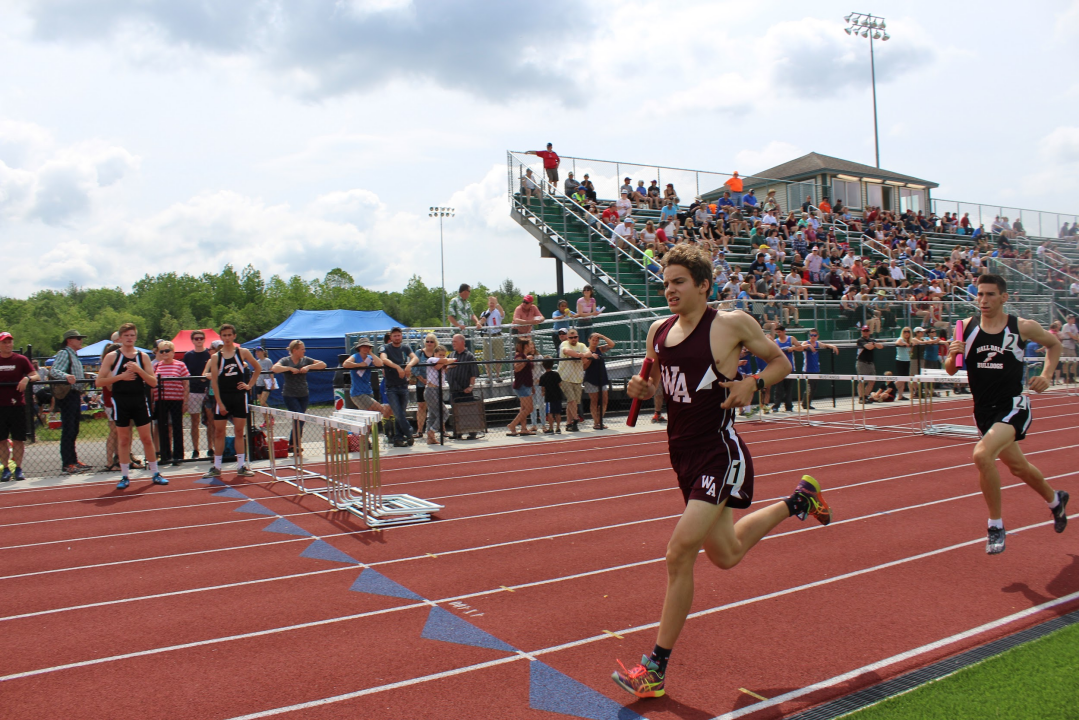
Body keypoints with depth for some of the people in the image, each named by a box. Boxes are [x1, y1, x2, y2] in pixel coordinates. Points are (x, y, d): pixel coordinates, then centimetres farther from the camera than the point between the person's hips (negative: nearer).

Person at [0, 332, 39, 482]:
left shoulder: (21, 360, 4)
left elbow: (37, 376, 2)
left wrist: (27, 378, -19)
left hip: (17, 405, -1)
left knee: (18, 439, 2)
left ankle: (18, 469, 10)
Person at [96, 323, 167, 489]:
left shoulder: (143, 356, 5)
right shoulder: (112, 357, 1)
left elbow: (153, 382, 0)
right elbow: (98, 382, -3)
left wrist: (138, 370, -15)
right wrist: (121, 376, -14)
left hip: (139, 402, 1)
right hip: (120, 402, -1)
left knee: (147, 438, 5)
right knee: (123, 440, 6)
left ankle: (155, 474, 14)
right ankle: (124, 477, 15)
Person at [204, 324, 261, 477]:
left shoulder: (243, 352, 4)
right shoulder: (215, 357, 2)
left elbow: (258, 369, 15)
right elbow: (214, 381, -2)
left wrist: (249, 385, 4)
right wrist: (220, 403, -9)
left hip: (239, 396, 0)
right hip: (222, 397, 0)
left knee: (239, 432, 4)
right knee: (219, 432, 3)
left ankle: (241, 466, 10)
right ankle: (216, 467, 11)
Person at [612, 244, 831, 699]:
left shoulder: (732, 323, -10)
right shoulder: (659, 331, 6)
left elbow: (781, 362, 2)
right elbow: (653, 384, 19)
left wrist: (752, 383, -17)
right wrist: (639, 388, -4)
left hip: (720, 453, -7)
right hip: (682, 453, 7)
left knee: (679, 553, -15)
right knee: (725, 555, 21)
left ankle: (656, 669, -1)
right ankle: (797, 500, 46)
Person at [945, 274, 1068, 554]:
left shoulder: (1023, 327, -8)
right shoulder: (966, 327, -3)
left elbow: (1054, 344, 13)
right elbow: (951, 370, 3)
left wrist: (1046, 375, -1)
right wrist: (953, 356, -19)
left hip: (1013, 407, -4)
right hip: (983, 411, 5)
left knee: (982, 455, -28)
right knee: (1017, 467, 22)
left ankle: (996, 525, -9)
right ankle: (1055, 500, 55)